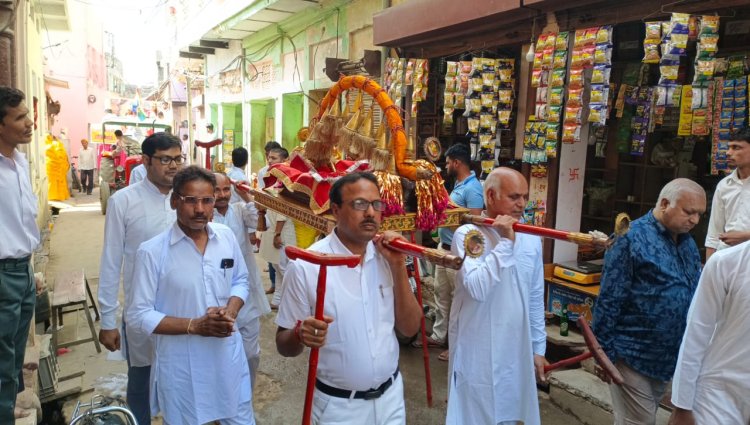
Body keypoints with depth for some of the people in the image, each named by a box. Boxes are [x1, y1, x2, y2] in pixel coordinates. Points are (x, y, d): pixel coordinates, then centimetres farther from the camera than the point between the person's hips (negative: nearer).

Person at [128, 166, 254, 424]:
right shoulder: (152, 251, -15)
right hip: (181, 366, -3)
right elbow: (138, 315, -13)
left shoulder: (226, 237, -2)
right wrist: (194, 326, -22)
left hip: (228, 356, 4)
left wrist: (231, 310, -11)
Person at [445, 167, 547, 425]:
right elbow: (477, 288, -28)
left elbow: (535, 299, 11)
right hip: (477, 351, -5)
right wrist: (505, 242, -23)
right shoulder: (467, 235, -14)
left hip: (517, 350, 5)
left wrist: (538, 347, 12)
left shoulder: (531, 239, 4)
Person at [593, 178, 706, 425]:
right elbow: (609, 300, -17)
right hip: (633, 355, -7)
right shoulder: (632, 238, -16)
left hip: (669, 357, 8)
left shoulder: (688, 243, 8)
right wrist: (605, 352, -16)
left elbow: (694, 296, 16)